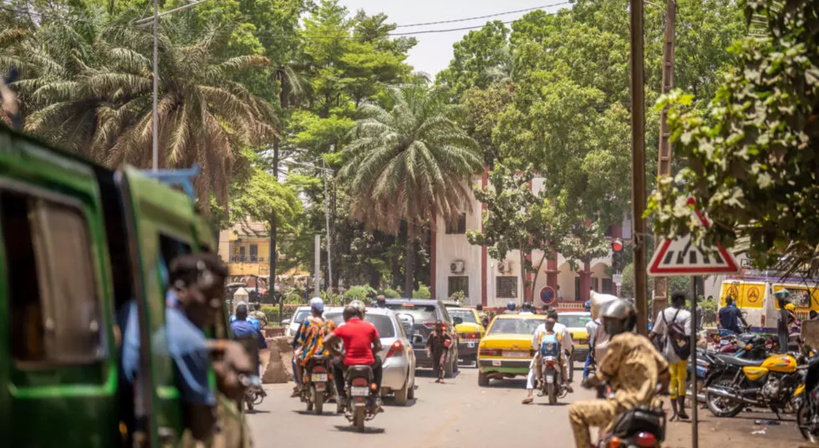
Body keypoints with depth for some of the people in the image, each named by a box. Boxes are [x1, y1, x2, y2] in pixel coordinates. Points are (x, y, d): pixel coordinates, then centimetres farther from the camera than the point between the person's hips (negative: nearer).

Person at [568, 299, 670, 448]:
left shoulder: (620, 341, -7)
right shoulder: (644, 341, 16)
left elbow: (603, 373, -3)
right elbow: (664, 372, 21)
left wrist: (590, 381, 18)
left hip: (627, 405, -9)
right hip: (650, 405, 9)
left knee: (576, 411, -3)